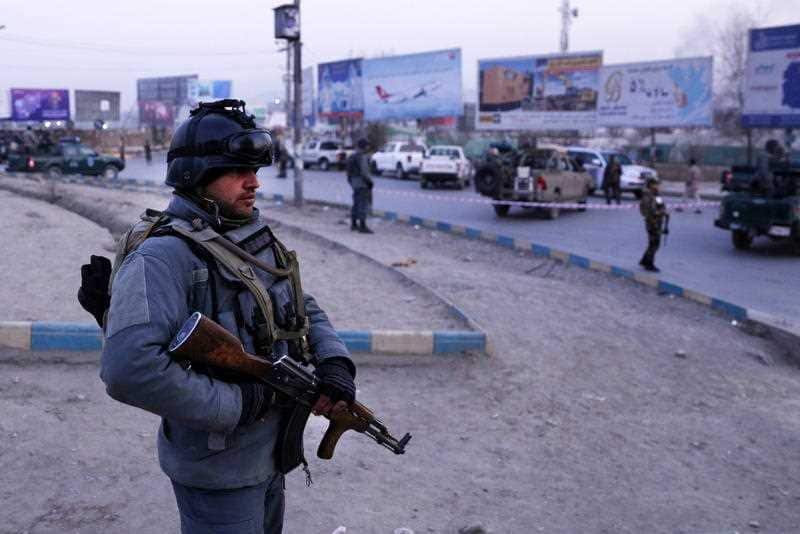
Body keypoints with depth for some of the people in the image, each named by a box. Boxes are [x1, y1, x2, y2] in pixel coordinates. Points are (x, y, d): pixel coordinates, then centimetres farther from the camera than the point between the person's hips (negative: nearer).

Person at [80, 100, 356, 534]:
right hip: (218, 470, -8)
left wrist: (335, 361, -6)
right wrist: (238, 404, -26)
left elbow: (306, 311, 14)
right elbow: (129, 370, -35)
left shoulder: (259, 242, 5)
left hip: (271, 458, 8)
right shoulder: (164, 257, -23)